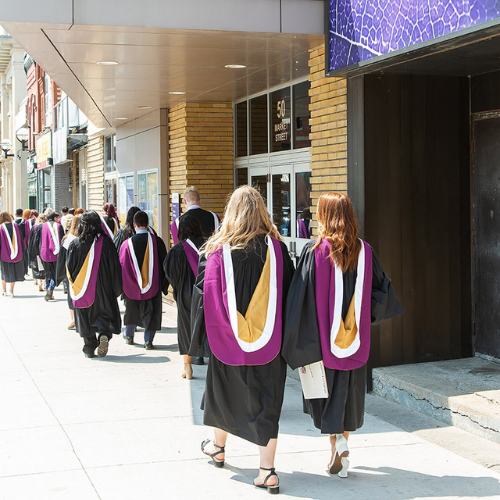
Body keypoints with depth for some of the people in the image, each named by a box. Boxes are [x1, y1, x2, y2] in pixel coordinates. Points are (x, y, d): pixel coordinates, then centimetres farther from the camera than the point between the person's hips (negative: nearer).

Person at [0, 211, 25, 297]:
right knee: (13, 271, 8)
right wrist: (20, 252, 14)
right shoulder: (15, 226, 0)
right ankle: (11, 291, 6)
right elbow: (21, 239, 6)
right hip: (15, 253, 2)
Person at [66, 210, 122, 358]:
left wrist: (73, 285, 14)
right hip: (103, 288, -1)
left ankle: (89, 348, 13)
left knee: (85, 318, 12)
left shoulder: (75, 244, -5)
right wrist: (117, 288, 4)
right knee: (104, 313, 10)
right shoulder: (106, 242, -6)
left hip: (82, 289, 1)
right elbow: (114, 267, -4)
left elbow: (69, 268, 0)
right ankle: (104, 334, -18)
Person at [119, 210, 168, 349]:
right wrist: (164, 285, 8)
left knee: (132, 309, 21)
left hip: (132, 285, 1)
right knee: (151, 312, 8)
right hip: (152, 285, -1)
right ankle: (148, 340, 3)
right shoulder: (157, 241, -9)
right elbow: (164, 263, -3)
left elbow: (122, 265, -1)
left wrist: (122, 287, 11)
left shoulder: (127, 244, -9)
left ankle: (129, 336, 34)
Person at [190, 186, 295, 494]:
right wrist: (286, 337, 11)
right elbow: (289, 293, 0)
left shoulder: (218, 250, -9)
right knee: (267, 401, 5)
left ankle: (218, 447, 43)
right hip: (269, 341, 0)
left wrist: (201, 336, 9)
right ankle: (268, 471, 3)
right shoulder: (276, 248, -7)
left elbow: (205, 293, -4)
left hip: (227, 340, 0)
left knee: (223, 389, 22)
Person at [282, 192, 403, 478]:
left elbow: (303, 296, -14)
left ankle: (338, 442, -6)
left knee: (327, 393, 9)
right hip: (357, 339, 3)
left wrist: (302, 345, -7)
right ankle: (343, 443, 23)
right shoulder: (365, 251, -1)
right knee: (349, 391, 16)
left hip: (325, 335, -3)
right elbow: (382, 289, 6)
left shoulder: (315, 251, -12)